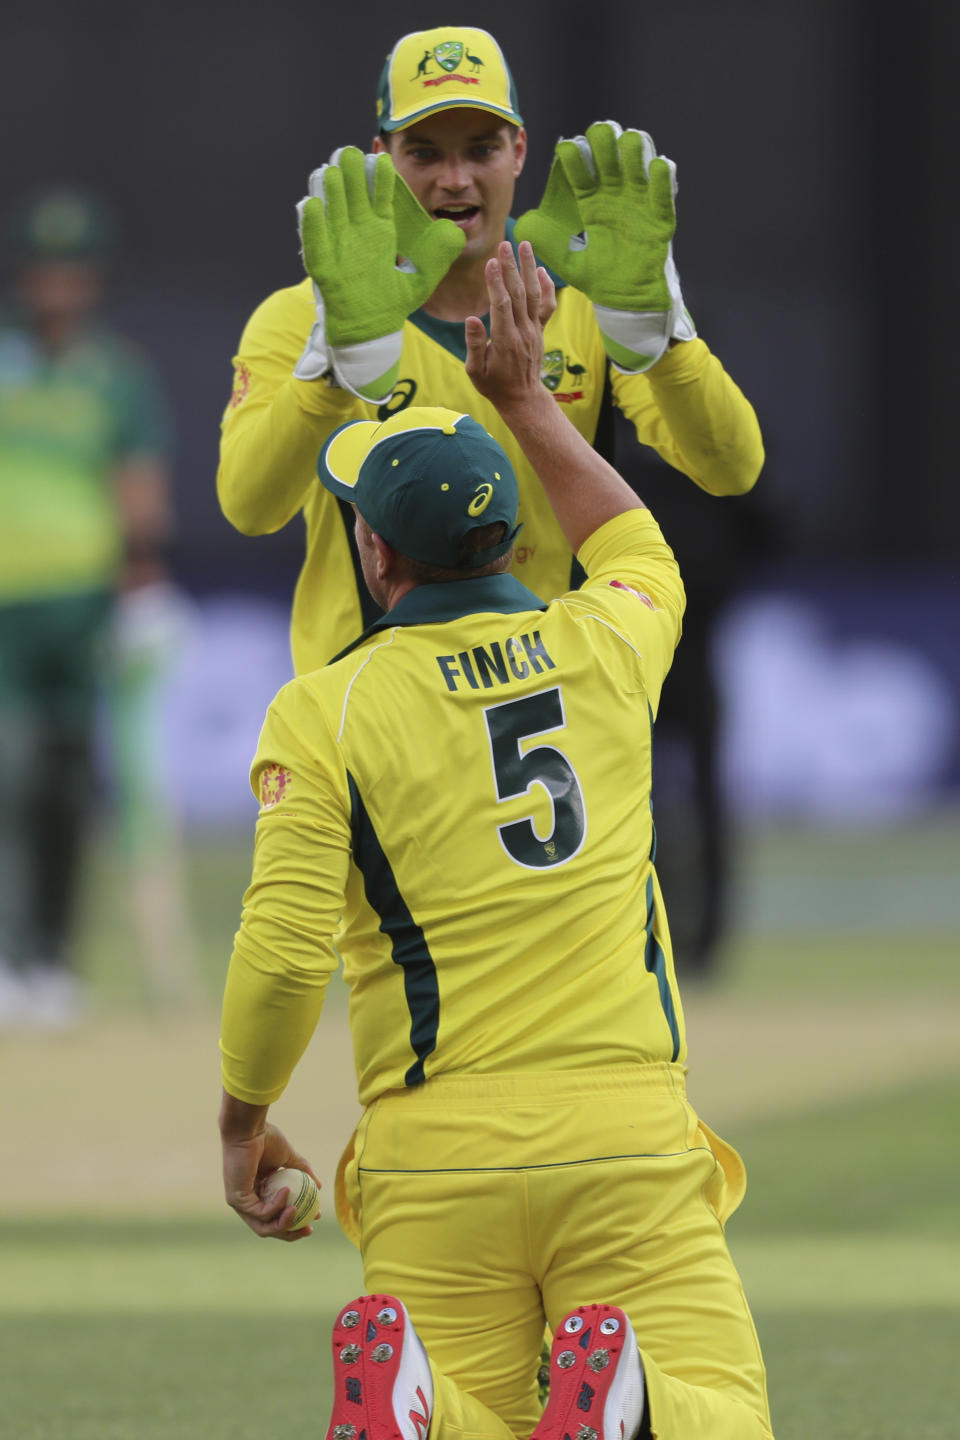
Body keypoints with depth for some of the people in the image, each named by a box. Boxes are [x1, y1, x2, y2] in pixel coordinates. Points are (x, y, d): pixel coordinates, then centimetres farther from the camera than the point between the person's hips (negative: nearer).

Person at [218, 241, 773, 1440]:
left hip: (435, 1157, -1)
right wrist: (525, 399, 41)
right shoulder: (598, 649, 9)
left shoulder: (323, 711, -1)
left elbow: (281, 951, -8)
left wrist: (242, 1123, 8)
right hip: (625, 1134, 1)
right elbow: (641, 562, 36)